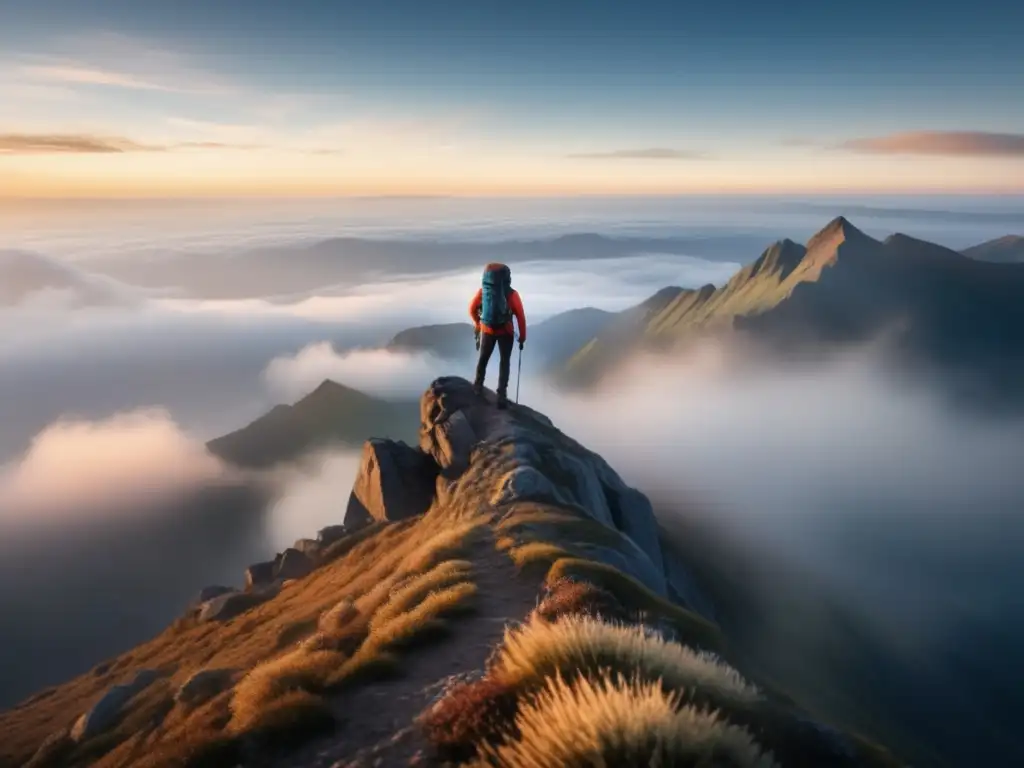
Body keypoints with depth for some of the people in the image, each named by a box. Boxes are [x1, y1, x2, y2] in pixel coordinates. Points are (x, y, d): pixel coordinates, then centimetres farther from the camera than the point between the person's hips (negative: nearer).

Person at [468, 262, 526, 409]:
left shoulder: (483, 291, -5)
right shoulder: (512, 294, -14)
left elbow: (472, 309, 6)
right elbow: (520, 316, -12)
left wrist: (477, 324, 23)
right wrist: (522, 336, -2)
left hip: (487, 331, 2)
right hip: (506, 333, -2)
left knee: (483, 358, 23)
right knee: (505, 361, 9)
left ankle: (478, 385, 36)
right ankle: (502, 394, -1)